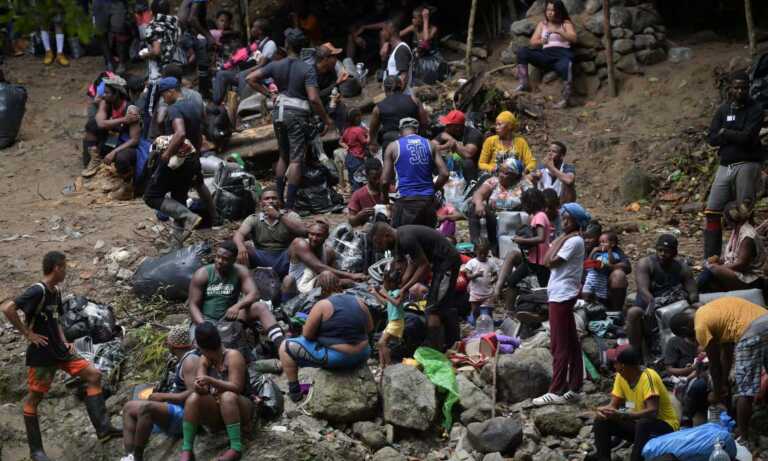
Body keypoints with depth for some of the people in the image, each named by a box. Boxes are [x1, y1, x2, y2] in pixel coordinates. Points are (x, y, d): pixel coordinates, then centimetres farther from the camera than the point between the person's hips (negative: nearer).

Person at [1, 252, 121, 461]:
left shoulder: (55, 292, 10)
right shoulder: (37, 291, -18)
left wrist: (64, 342, 9)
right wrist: (27, 334, -20)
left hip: (59, 350, 9)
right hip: (41, 354, -9)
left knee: (93, 374, -1)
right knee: (34, 398, 1)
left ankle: (103, 428, -3)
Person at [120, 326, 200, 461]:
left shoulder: (191, 360, -13)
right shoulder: (183, 360, 18)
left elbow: (193, 394, -25)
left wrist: (163, 397, -18)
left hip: (185, 416, -11)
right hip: (175, 412, 11)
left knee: (146, 407, -34)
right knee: (129, 407, 12)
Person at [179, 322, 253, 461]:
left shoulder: (233, 356, -15)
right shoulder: (204, 360, 2)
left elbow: (236, 388, -24)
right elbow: (202, 389, -9)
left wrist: (211, 381, -37)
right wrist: (199, 387, -34)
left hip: (240, 407, -5)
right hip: (216, 416, 5)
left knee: (227, 396, -37)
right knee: (193, 398, -24)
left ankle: (236, 448, -37)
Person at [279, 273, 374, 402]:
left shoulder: (322, 305, -11)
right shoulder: (358, 301, 5)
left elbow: (307, 335, -8)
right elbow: (370, 328, 15)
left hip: (336, 359, -6)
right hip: (362, 357, 6)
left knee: (286, 347, 6)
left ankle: (294, 391, 10)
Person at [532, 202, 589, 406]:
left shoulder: (574, 241, -13)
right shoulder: (568, 240, 17)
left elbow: (552, 261, -17)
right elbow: (547, 260, 14)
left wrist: (560, 240, -11)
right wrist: (560, 240, 10)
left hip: (562, 296, -10)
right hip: (560, 295, 10)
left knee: (559, 345, -8)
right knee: (571, 343, 12)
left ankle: (556, 391, -6)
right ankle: (574, 388, 16)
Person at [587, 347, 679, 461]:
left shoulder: (648, 377, -26)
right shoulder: (621, 376, -5)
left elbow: (652, 412, -34)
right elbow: (613, 405, -2)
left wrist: (622, 415, -44)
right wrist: (603, 410, -26)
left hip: (665, 425, -7)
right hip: (639, 422, 7)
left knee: (643, 424, -39)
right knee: (601, 420, -8)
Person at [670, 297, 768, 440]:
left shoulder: (701, 326, 1)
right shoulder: (707, 311, 26)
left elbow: (714, 364, 8)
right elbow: (726, 350, 30)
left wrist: (716, 394, 21)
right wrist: (724, 382, 33)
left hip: (752, 333, -9)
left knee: (744, 390, -1)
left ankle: (742, 436, 3)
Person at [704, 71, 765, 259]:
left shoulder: (755, 110, -2)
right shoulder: (723, 110, 13)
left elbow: (747, 137, -16)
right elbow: (711, 138, 3)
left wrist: (725, 133, -2)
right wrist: (735, 136, -8)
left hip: (747, 164, -5)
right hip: (725, 166, 5)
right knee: (712, 212, 0)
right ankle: (711, 258, 4)